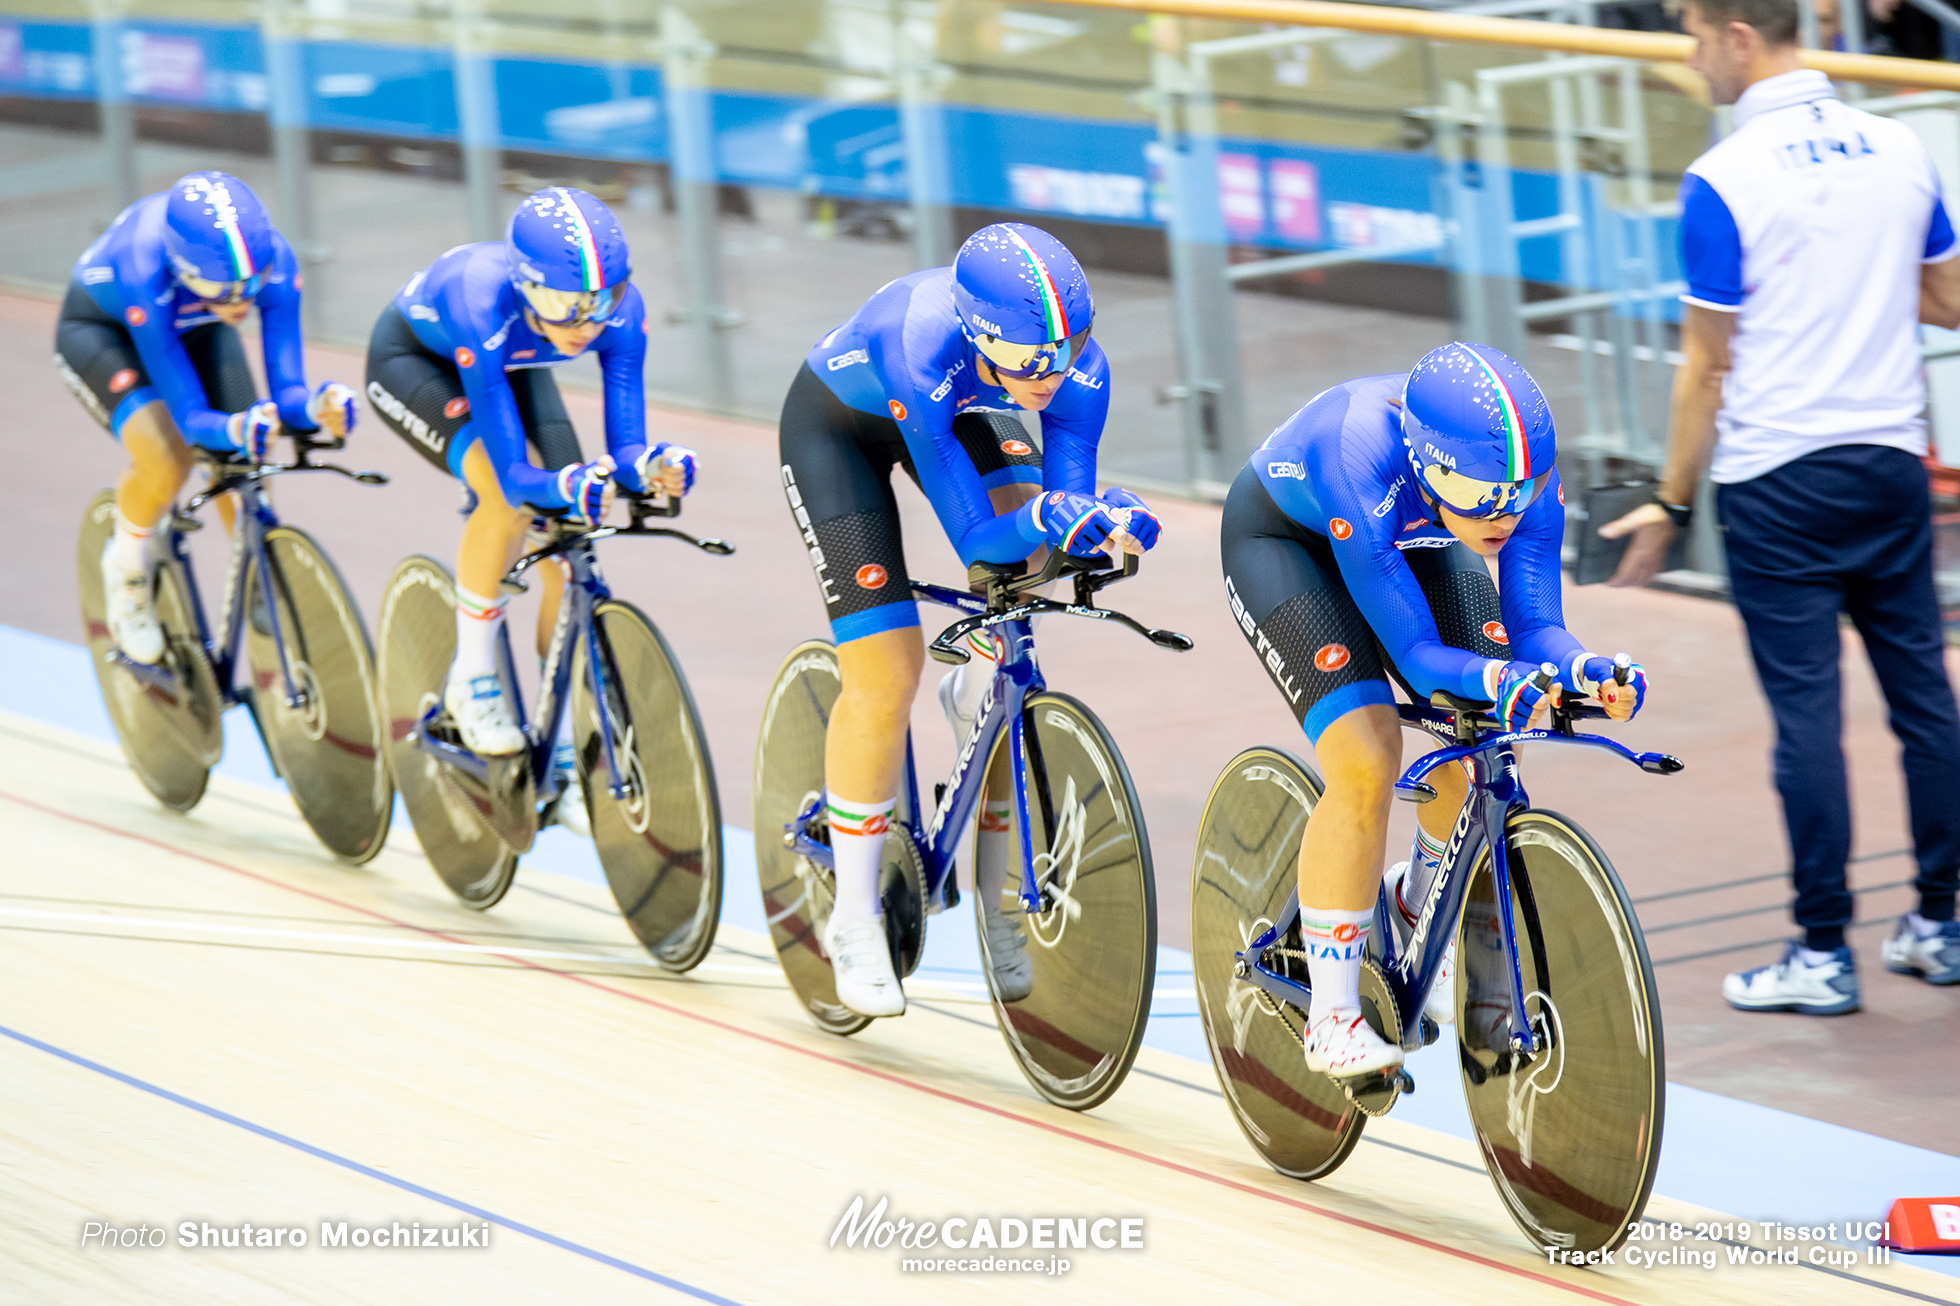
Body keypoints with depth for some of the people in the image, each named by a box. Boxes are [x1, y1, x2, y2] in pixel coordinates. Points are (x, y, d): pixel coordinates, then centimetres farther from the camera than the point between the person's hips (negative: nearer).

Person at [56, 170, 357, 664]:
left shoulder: (275, 262, -34)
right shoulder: (147, 275, -44)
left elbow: (285, 388, -31)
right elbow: (190, 417, -41)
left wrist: (316, 407, -54)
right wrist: (236, 429, -62)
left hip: (194, 326, 4)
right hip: (101, 327, -4)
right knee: (167, 461, -27)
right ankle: (127, 565, 3)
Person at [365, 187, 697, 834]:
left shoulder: (620, 310, -32)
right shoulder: (485, 305, -44)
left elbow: (623, 446, -29)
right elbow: (514, 473, -43)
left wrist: (651, 465, -51)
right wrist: (571, 485, -62)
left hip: (511, 366, 4)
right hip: (412, 360, -4)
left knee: (566, 557, -8)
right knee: (504, 495, -32)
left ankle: (567, 761, 6)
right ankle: (472, 678, -10)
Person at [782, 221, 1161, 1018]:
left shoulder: (1078, 370, -31)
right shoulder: (924, 352, -42)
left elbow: (1066, 494, -24)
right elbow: (974, 539, -40)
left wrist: (1110, 519, -45)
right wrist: (1052, 517, -57)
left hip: (955, 411, 5)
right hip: (835, 423, -5)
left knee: (1034, 531, -24)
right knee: (886, 677, -13)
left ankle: (977, 691, 6)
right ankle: (855, 922, 2)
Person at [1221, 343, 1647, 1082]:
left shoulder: (1526, 473, -30)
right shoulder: (1361, 466, -43)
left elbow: (1534, 626, -25)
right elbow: (1415, 652, -38)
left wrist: (1586, 671, -46)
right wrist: (1499, 680, -56)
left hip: (1410, 543, 5)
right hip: (1282, 540, -5)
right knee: (1366, 765, -22)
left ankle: (1417, 910, 20)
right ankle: (1332, 1018, -11)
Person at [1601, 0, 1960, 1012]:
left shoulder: (1723, 182, -13)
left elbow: (1707, 367, -10)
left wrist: (1671, 506, -2)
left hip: (1778, 480, -5)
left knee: (1807, 711, -2)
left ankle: (1823, 954, 2)